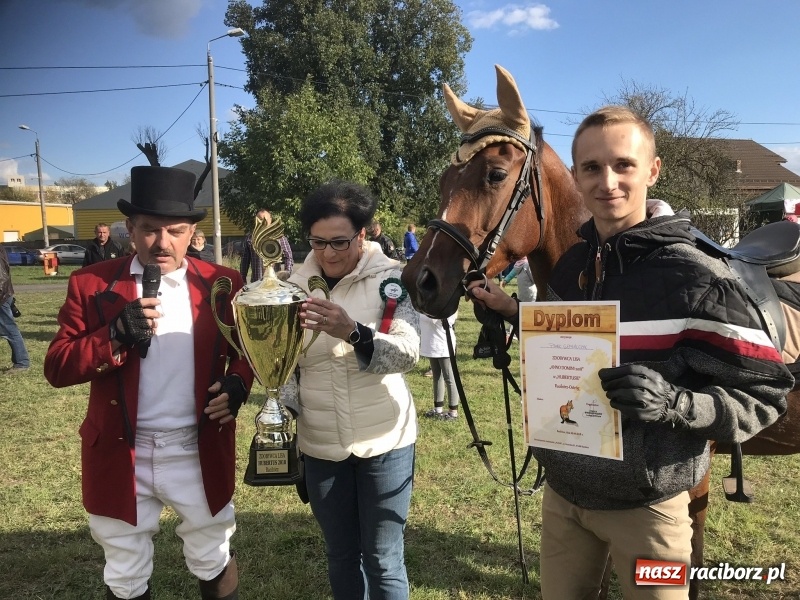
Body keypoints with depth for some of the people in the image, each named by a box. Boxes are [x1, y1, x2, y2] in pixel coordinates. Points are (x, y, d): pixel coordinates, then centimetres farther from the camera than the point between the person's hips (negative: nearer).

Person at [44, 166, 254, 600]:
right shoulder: (92, 285, -5)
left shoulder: (221, 284, -4)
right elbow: (57, 368, -7)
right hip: (120, 457, 0)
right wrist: (116, 335, -24)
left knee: (214, 565, 21)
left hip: (199, 455, 0)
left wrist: (237, 384, -14)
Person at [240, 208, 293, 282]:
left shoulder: (280, 237, 5)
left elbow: (288, 257, 3)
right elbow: (245, 260, 14)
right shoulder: (250, 238, 10)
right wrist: (243, 279, 11)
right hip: (256, 282, 2)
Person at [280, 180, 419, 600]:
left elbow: (408, 353, -22)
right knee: (340, 556, 19)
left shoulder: (389, 279, -9)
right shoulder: (296, 286, 1)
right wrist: (284, 410, -8)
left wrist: (352, 332, -38)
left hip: (384, 441, -3)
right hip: (320, 446, 3)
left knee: (383, 560, 8)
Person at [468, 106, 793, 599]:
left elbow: (763, 397, -16)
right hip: (564, 489, 6)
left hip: (645, 503, -5)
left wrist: (673, 403, -32)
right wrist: (514, 313, 2)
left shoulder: (695, 277, -18)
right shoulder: (569, 267, 1)